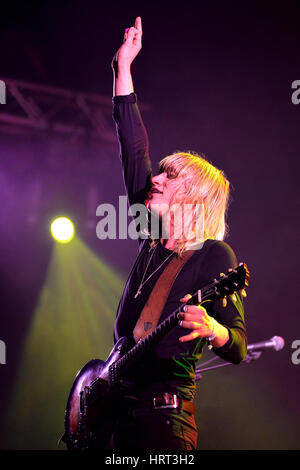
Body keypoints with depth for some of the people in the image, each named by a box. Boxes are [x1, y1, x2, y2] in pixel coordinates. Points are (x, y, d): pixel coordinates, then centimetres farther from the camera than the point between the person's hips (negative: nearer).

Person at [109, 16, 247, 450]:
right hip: (116, 411, 7)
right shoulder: (153, 241, 10)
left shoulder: (215, 255, -7)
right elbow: (133, 147, 11)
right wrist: (123, 66, 12)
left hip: (164, 418, -6)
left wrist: (212, 330, -34)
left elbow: (238, 349, -11)